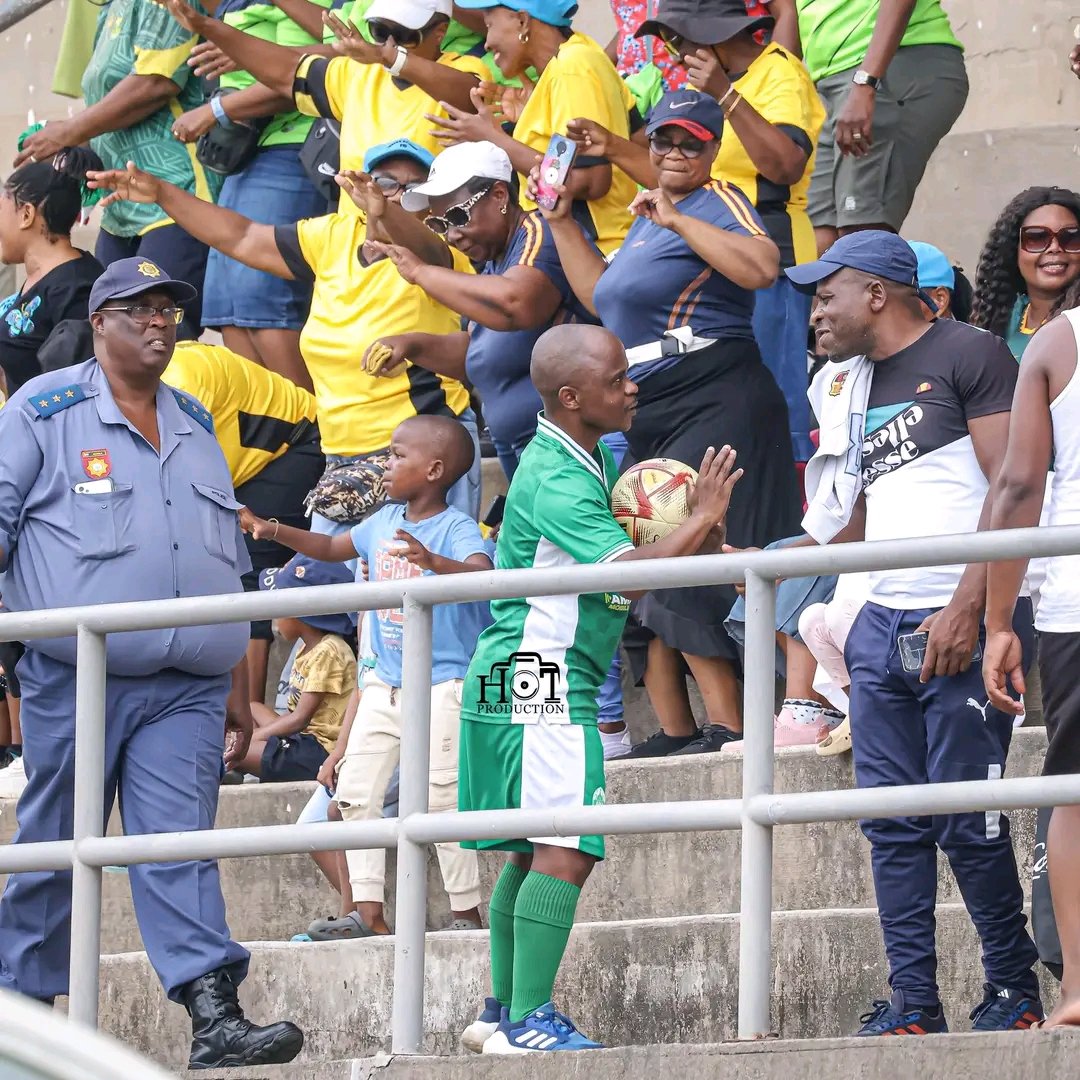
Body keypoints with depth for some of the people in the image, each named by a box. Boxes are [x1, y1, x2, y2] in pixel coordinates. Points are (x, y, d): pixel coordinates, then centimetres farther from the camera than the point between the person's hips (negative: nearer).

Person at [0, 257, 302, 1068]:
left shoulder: (197, 429, 19)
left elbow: (229, 567, 22)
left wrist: (238, 695, 20)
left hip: (185, 691, 3)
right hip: (75, 683, -3)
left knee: (179, 849, -6)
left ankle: (215, 1016, -17)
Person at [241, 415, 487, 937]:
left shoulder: (457, 529, -16)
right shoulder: (384, 522, 8)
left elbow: (483, 574, -35)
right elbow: (333, 547, 25)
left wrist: (433, 561, -53)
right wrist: (272, 531, 15)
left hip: (442, 683, -8)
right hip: (385, 683, 8)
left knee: (441, 796, -9)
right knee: (355, 791, 5)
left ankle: (466, 911, 1)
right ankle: (367, 910, 8)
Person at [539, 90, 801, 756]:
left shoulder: (717, 203, -7)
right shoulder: (648, 215, 20)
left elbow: (762, 268, -27)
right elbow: (601, 295, 31)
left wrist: (677, 220, -23)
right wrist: (561, 220, 25)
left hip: (713, 406, -10)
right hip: (650, 415, 10)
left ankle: (730, 725, -16)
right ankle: (675, 731, 13)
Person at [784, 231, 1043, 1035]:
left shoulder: (968, 355, -4)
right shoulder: (858, 388, 20)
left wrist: (968, 607, -19)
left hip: (963, 628, -8)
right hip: (884, 627, 8)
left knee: (969, 819, -8)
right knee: (894, 822, 3)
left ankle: (1016, 989, 5)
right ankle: (913, 1001, 5)